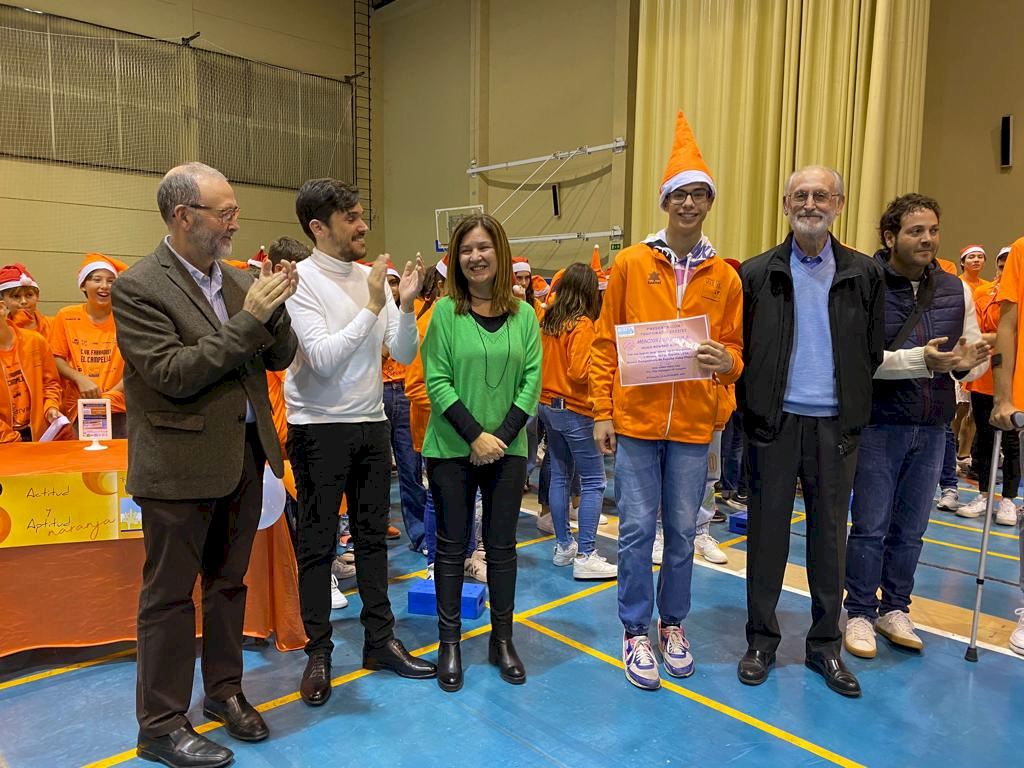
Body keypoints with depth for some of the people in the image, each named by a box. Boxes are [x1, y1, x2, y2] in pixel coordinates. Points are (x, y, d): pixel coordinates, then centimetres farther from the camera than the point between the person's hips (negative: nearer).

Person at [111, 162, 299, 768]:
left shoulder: (238, 280, 6)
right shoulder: (139, 287, -12)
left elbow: (280, 358, 6)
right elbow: (173, 374, -21)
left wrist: (274, 307, -12)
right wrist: (248, 318, -22)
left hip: (244, 454, 6)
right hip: (182, 463, -6)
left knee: (229, 582, 18)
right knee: (170, 594, 7)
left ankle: (225, 690, 36)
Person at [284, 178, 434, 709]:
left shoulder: (372, 278, 4)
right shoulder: (301, 279, -11)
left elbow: (404, 354, 3)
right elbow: (323, 358, -20)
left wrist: (405, 306, -12)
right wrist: (371, 307, -21)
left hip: (371, 425, 5)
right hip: (319, 428, -5)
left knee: (372, 535, 14)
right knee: (317, 543, 6)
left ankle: (379, 640, 27)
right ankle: (318, 653, 21)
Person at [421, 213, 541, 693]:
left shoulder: (523, 314, 3)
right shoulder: (446, 311, -4)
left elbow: (531, 382, 0)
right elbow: (437, 381, -8)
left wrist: (502, 435, -10)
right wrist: (475, 436, -15)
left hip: (507, 449, 2)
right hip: (452, 449, -2)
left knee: (502, 546, 11)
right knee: (452, 546, 7)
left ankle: (502, 640, 26)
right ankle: (449, 644, 21)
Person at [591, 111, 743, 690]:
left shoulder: (725, 276, 5)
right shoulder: (631, 264, 0)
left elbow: (735, 348, 10)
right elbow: (606, 344, 1)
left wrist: (725, 361, -14)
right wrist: (602, 413, -3)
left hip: (693, 424, 2)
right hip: (636, 419, -2)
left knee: (683, 530, 11)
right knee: (637, 527, 3)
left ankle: (674, 625, 30)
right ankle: (636, 632, 20)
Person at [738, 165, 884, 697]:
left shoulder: (863, 274, 6)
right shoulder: (757, 273, 2)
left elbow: (872, 352, 7)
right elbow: (739, 350, 0)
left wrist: (854, 409, 1)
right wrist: (753, 410, -4)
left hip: (835, 424, 2)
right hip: (776, 422, -1)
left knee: (830, 534, 9)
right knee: (767, 530, 6)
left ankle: (825, 644, 24)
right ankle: (761, 640, 20)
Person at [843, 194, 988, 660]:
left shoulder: (956, 290, 7)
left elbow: (975, 356, 8)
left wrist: (966, 363, -14)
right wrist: (921, 360, -28)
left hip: (932, 428, 5)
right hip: (879, 425, -5)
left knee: (910, 530, 14)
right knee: (870, 527, 4)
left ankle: (894, 609, 30)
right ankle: (859, 613, 19)